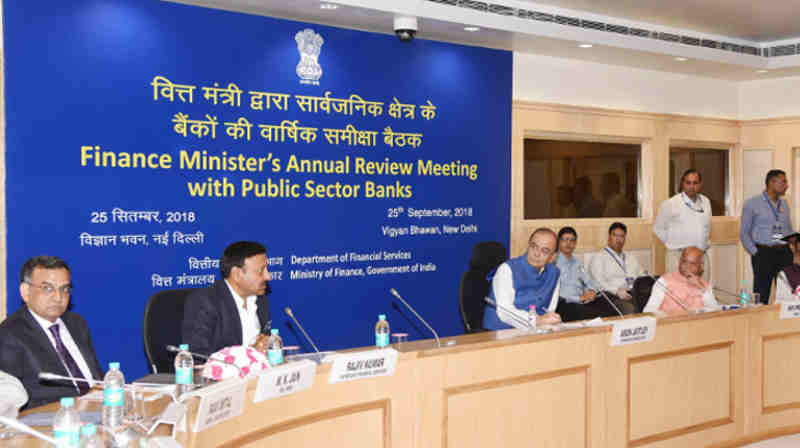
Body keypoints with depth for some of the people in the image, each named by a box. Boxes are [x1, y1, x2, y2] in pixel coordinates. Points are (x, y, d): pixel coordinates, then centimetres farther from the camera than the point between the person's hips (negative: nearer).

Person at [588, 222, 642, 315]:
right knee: (629, 309, -38)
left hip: (637, 293, 5)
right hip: (614, 296, -5)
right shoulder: (598, 258, 10)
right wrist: (617, 291, -19)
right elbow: (599, 283, -3)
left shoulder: (631, 258, 30)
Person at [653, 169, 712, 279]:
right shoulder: (670, 204, -4)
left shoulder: (706, 202, 13)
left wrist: (704, 244, 17)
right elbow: (658, 228, 3)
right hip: (678, 256, -5)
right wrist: (673, 244, 3)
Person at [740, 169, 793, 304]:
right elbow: (744, 233, 0)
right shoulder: (752, 204, 1)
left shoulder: (784, 204, 17)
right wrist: (755, 252, -8)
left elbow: (789, 230, 21)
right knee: (761, 295, -4)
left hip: (785, 253, 5)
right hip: (764, 253, -5)